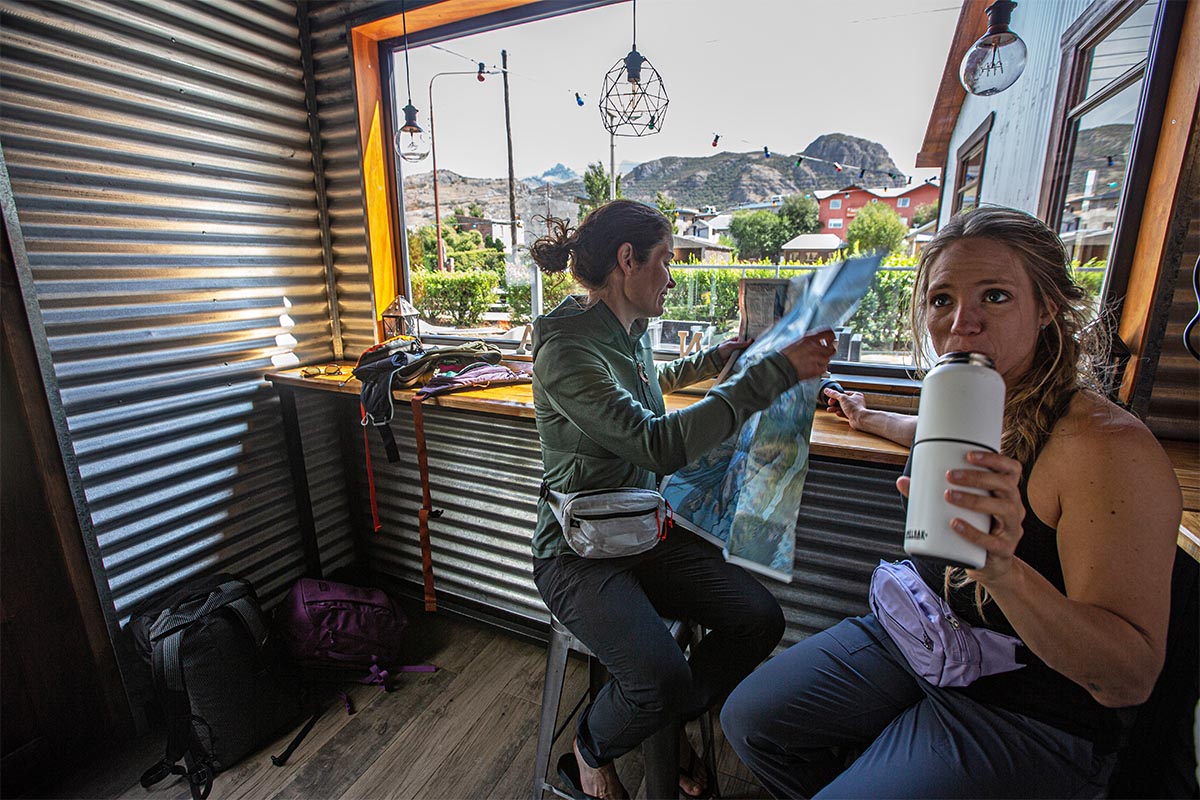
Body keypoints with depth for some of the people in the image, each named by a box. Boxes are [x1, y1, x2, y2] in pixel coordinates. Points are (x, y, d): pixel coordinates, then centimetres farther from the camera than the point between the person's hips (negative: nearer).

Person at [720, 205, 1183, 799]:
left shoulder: (1109, 445, -26)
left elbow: (1130, 681, -24)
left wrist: (1005, 570, -41)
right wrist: (870, 418, 34)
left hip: (1027, 720, -5)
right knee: (749, 719, 7)